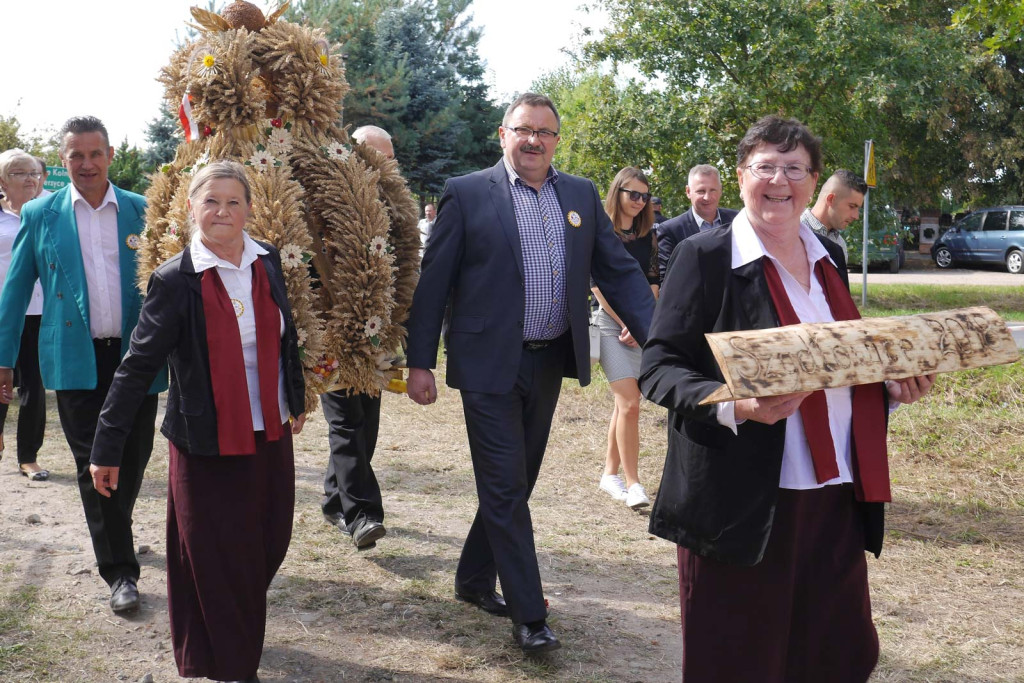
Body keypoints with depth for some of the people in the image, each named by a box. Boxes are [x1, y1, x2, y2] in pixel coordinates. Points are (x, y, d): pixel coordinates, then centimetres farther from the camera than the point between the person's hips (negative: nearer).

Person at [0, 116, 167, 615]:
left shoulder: (143, 212, 5)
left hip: (136, 356, 1)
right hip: (76, 360, -1)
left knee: (133, 458, 9)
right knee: (94, 465, 0)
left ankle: (113, 533, 37)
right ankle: (119, 570, 9)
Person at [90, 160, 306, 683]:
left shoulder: (268, 263, 1)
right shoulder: (175, 280, -11)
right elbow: (138, 367, -10)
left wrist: (297, 399, 23)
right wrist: (107, 448, -10)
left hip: (270, 436, 5)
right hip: (206, 444, -4)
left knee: (267, 548, 13)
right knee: (216, 561, 5)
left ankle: (243, 638, 39)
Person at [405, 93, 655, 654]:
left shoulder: (582, 195, 8)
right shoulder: (467, 194, -5)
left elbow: (619, 271, 5)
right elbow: (433, 282, -4)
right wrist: (419, 363, -7)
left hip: (550, 362, 5)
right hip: (490, 363, -5)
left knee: (515, 483, 16)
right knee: (505, 488, -1)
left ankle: (474, 579, 35)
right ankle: (528, 614, 8)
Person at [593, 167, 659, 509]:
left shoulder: (648, 236, 11)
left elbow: (653, 283, 9)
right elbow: (598, 285, -6)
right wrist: (626, 324, -9)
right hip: (611, 323, -5)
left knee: (624, 404, 9)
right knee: (629, 404, -12)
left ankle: (611, 473, 20)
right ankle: (632, 482, -7)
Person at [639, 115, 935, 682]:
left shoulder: (829, 259, 13)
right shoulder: (705, 257, -7)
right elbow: (659, 366, -11)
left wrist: (891, 385, 3)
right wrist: (732, 406, -28)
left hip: (837, 499, 6)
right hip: (743, 503, -6)